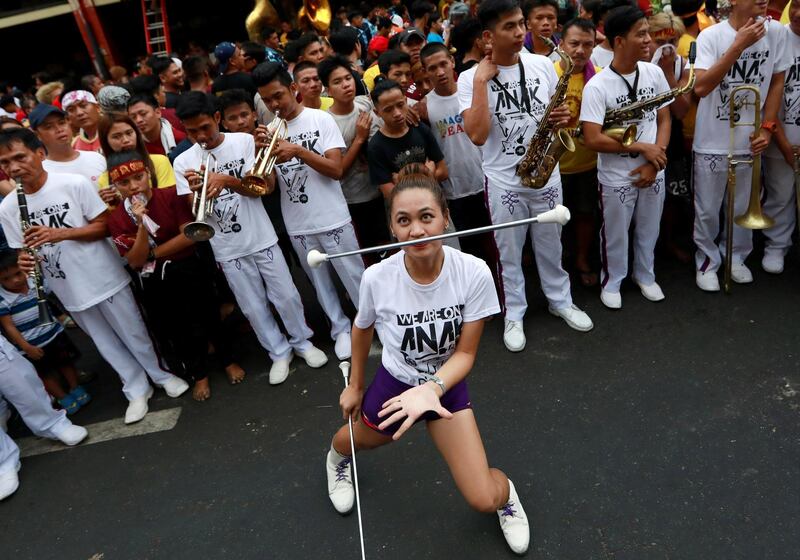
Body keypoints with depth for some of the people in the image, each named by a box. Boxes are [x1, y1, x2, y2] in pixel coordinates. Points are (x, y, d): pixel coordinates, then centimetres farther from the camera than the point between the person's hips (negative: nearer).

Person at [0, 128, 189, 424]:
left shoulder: (75, 183, -15)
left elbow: (104, 225, -12)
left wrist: (61, 233, -25)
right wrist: (24, 261, -18)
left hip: (105, 279, -4)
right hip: (69, 290, 4)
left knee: (134, 334, 11)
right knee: (106, 344, 16)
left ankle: (162, 375, 34)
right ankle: (137, 390, 33)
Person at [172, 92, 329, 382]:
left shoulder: (244, 142, -6)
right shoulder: (183, 162, -2)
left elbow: (257, 189, -10)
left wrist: (226, 180, -28)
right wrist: (196, 191, -26)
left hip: (261, 238, -1)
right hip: (227, 249, 1)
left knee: (286, 296, 8)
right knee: (253, 307, 9)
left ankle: (302, 342, 30)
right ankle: (279, 353, 28)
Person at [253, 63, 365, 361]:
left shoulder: (321, 119, -5)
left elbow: (336, 170, -13)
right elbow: (267, 185, -1)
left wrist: (299, 151, -23)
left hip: (333, 219, -3)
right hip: (297, 225, 3)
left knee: (355, 278, 6)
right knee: (320, 283, 15)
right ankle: (341, 328, 31)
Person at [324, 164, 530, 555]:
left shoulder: (474, 273, -29)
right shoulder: (377, 277, -26)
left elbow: (465, 353, -19)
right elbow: (362, 329, -3)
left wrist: (432, 387, -38)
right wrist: (354, 386, 8)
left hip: (447, 384, 0)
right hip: (395, 381, 1)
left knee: (484, 500, -6)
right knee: (355, 441, 29)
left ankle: (504, 492, 34)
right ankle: (337, 457, 70)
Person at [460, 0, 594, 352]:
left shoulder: (542, 65, 0)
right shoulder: (470, 78, -11)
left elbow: (557, 109, 13)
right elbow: (477, 135, -23)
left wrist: (563, 118, -12)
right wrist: (482, 80, -23)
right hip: (503, 181, -3)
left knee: (550, 245, 18)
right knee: (509, 254, 11)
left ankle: (561, 301, 39)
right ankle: (514, 315, 28)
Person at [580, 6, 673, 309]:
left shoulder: (655, 73, -3)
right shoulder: (596, 86, -19)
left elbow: (664, 119, 3)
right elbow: (593, 140, -23)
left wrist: (654, 161, -10)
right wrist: (641, 148, -17)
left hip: (653, 171, 4)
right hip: (616, 177, -4)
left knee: (649, 231, 20)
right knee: (615, 236, 12)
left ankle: (645, 275, 42)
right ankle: (611, 282, 34)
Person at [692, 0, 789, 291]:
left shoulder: (777, 32, -2)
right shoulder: (711, 35, -13)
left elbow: (777, 82, 6)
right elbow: (701, 87, -24)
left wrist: (767, 127, -2)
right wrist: (739, 45, -27)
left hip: (751, 138, 3)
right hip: (713, 141, -3)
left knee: (744, 208, 16)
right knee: (707, 210, 9)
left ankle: (736, 256, 36)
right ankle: (707, 259, 28)